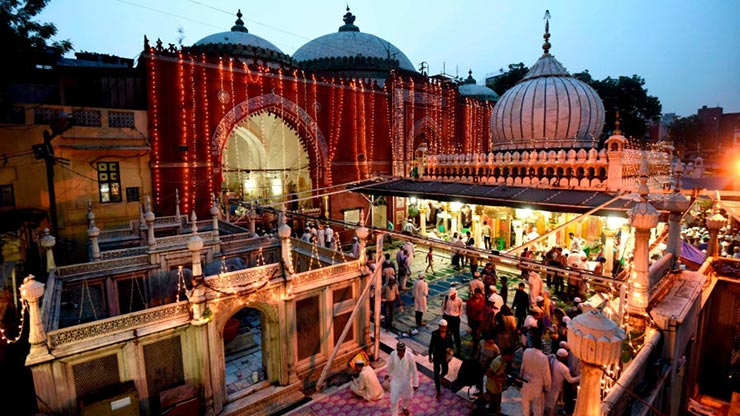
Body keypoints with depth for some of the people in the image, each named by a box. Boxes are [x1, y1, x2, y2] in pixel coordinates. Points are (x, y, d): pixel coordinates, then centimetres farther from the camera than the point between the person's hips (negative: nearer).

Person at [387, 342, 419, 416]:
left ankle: (405, 407, 59)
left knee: (407, 396, 25)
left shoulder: (409, 356, -28)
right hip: (395, 380, 0)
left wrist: (415, 383, -10)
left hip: (407, 381, 0)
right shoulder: (393, 354, -23)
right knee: (394, 400, 3)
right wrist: (389, 374, 16)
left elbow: (414, 370, -16)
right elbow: (390, 365, -1)